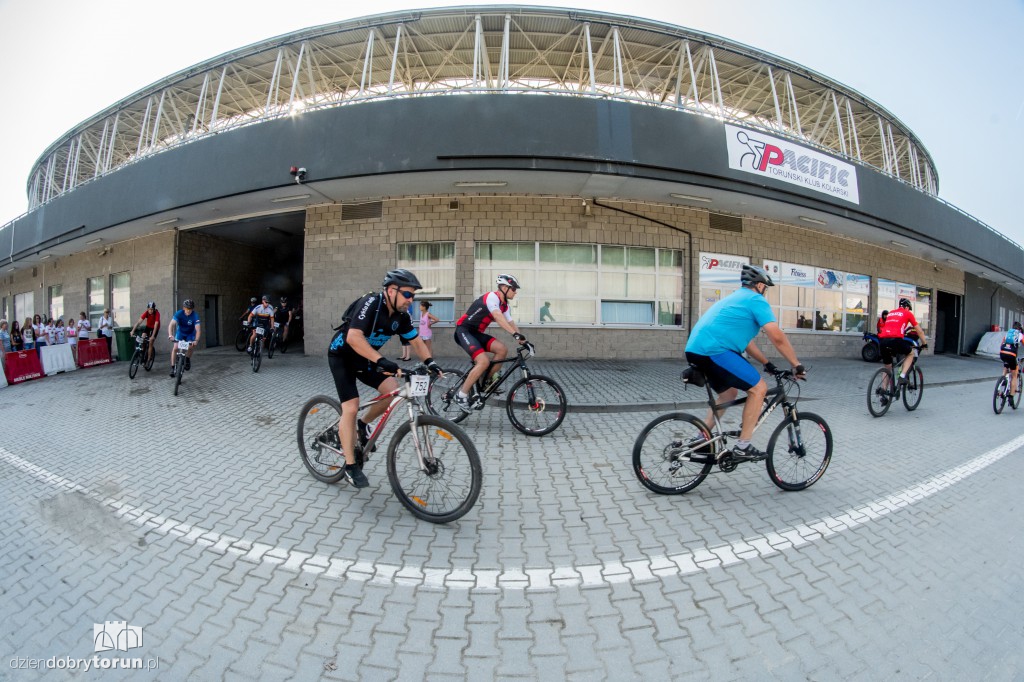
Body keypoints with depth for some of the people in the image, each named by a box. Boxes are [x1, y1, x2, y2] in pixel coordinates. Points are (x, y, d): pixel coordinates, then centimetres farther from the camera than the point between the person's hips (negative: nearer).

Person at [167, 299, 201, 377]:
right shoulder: (179, 313, -26)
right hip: (180, 332, 1)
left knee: (191, 347, -23)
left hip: (190, 334, 0)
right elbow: (171, 324, -36)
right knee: (175, 348, -14)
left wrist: (196, 340, -50)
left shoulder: (195, 315, -29)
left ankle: (188, 359, 9)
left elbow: (197, 329, -35)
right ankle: (172, 367, -4)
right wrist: (170, 335, -53)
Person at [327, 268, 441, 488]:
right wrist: (381, 361, -50)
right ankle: (350, 465, -2)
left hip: (365, 357, 6)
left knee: (392, 390, -13)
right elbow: (353, 338, -41)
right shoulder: (370, 304, -29)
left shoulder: (401, 315, -8)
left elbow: (416, 341, 0)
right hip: (342, 355, -6)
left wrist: (429, 361, -17)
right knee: (351, 407, -13)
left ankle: (363, 424, 13)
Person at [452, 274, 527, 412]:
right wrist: (516, 334, -42)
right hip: (464, 331, -9)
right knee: (484, 361, -24)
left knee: (502, 350, -8)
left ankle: (487, 382, 6)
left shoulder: (504, 305, 11)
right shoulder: (492, 297, -18)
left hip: (476, 333, 9)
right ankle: (461, 395, -14)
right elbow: (498, 317, -33)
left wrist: (523, 340, -2)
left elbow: (511, 323, 10)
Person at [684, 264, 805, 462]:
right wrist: (797, 365, 4)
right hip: (714, 350, -10)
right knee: (759, 388, -1)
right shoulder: (755, 300, 1)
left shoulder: (736, 298, 29)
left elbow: (744, 339, 33)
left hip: (696, 349, 10)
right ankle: (742, 447, 3)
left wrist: (766, 363, 33)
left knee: (729, 392, 26)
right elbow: (778, 337, -6)